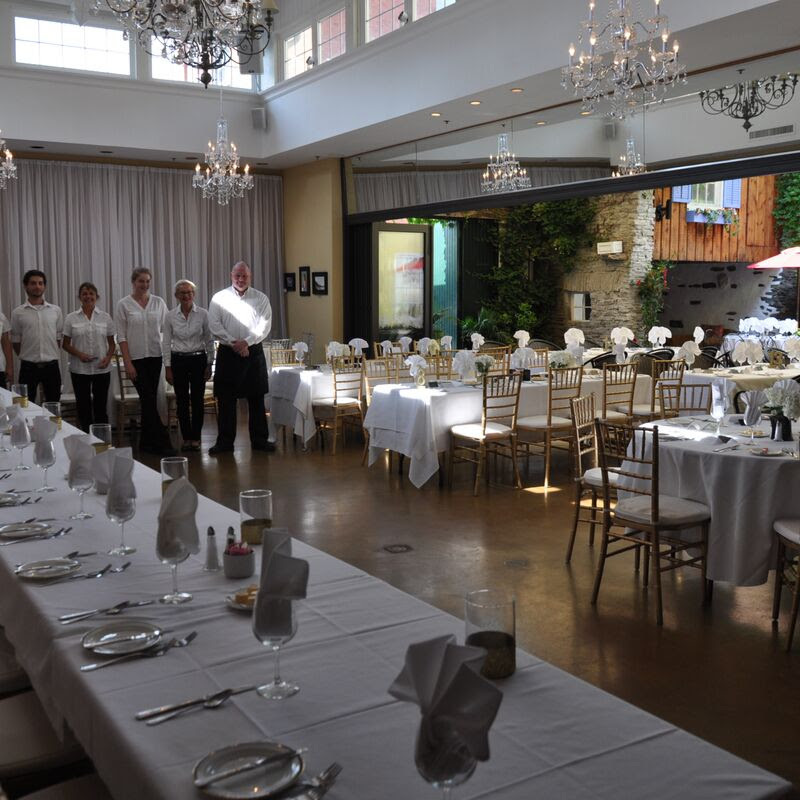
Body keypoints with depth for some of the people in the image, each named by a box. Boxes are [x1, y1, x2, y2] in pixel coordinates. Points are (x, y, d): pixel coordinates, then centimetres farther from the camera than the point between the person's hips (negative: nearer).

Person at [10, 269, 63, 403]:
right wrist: (27, 357, 7)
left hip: (51, 366, 1)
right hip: (28, 367, -1)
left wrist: (52, 357, 6)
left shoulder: (55, 311, 4)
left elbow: (59, 338, 8)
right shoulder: (18, 313, 0)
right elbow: (16, 342, 5)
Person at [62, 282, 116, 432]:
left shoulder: (105, 317, 4)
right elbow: (65, 344, 4)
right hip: (79, 369, 0)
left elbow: (111, 343, 8)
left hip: (102, 369, 1)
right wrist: (79, 354, -13)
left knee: (101, 406, 4)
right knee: (83, 406, 4)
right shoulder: (71, 318, 1)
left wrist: (108, 357, -9)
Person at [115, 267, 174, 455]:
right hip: (136, 358, -3)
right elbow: (121, 337, -4)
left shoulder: (158, 302, 6)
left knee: (148, 399, 9)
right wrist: (127, 363, -10)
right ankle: (162, 442, -6)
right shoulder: (124, 305, -2)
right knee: (149, 400, -7)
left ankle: (146, 443, 19)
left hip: (155, 356, 3)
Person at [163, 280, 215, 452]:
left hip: (198, 360, -1)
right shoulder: (170, 316, -1)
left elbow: (209, 341, 1)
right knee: (182, 401, 4)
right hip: (178, 361, 1)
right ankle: (186, 438, 14)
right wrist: (167, 367, -2)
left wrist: (209, 364, -1)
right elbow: (166, 343, 2)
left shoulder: (203, 314, -3)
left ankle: (196, 438, 12)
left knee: (197, 400, 1)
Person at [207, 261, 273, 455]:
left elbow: (265, 326, -4)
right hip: (227, 353, 0)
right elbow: (214, 325, -4)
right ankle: (225, 442, 10)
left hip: (254, 352, 1)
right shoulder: (219, 298, 4)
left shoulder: (261, 299, 5)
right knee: (225, 399, 2)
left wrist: (246, 342, -16)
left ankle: (259, 440, 14)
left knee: (257, 399, 5)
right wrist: (233, 343, -14)